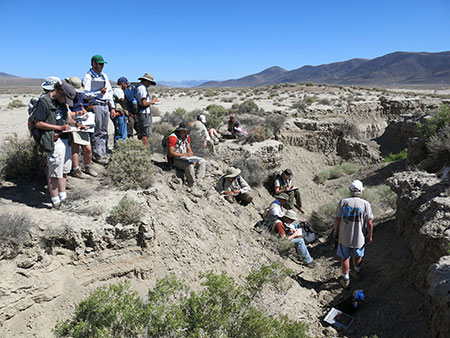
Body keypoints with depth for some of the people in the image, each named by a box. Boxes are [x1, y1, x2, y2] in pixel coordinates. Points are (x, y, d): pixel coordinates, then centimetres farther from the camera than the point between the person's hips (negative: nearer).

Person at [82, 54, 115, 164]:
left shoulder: (104, 76, 17)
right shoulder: (88, 76, -5)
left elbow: (110, 92, 19)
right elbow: (85, 94, -11)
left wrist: (112, 107, 13)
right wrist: (99, 92, -17)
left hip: (105, 106, 7)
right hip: (95, 106, -7)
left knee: (104, 132, 10)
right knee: (97, 132, -4)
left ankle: (103, 153, 18)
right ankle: (97, 155, 3)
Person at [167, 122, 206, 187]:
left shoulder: (187, 137, 9)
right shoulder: (173, 137, -17)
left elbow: (189, 150, 12)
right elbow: (170, 153, -21)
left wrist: (193, 159, -9)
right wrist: (185, 154, -23)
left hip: (186, 158, 9)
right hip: (175, 159, -8)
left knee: (202, 162, -6)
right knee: (189, 165, -36)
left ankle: (198, 181, -15)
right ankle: (192, 185, -23)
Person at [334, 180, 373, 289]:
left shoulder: (343, 202, -11)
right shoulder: (366, 204, -12)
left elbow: (337, 219, -8)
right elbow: (369, 223, -11)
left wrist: (336, 232, 5)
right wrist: (369, 236, 3)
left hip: (344, 237, 0)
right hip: (359, 238, 0)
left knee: (345, 258, 16)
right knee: (358, 256, 25)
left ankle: (345, 280, 27)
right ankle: (357, 272, 49)